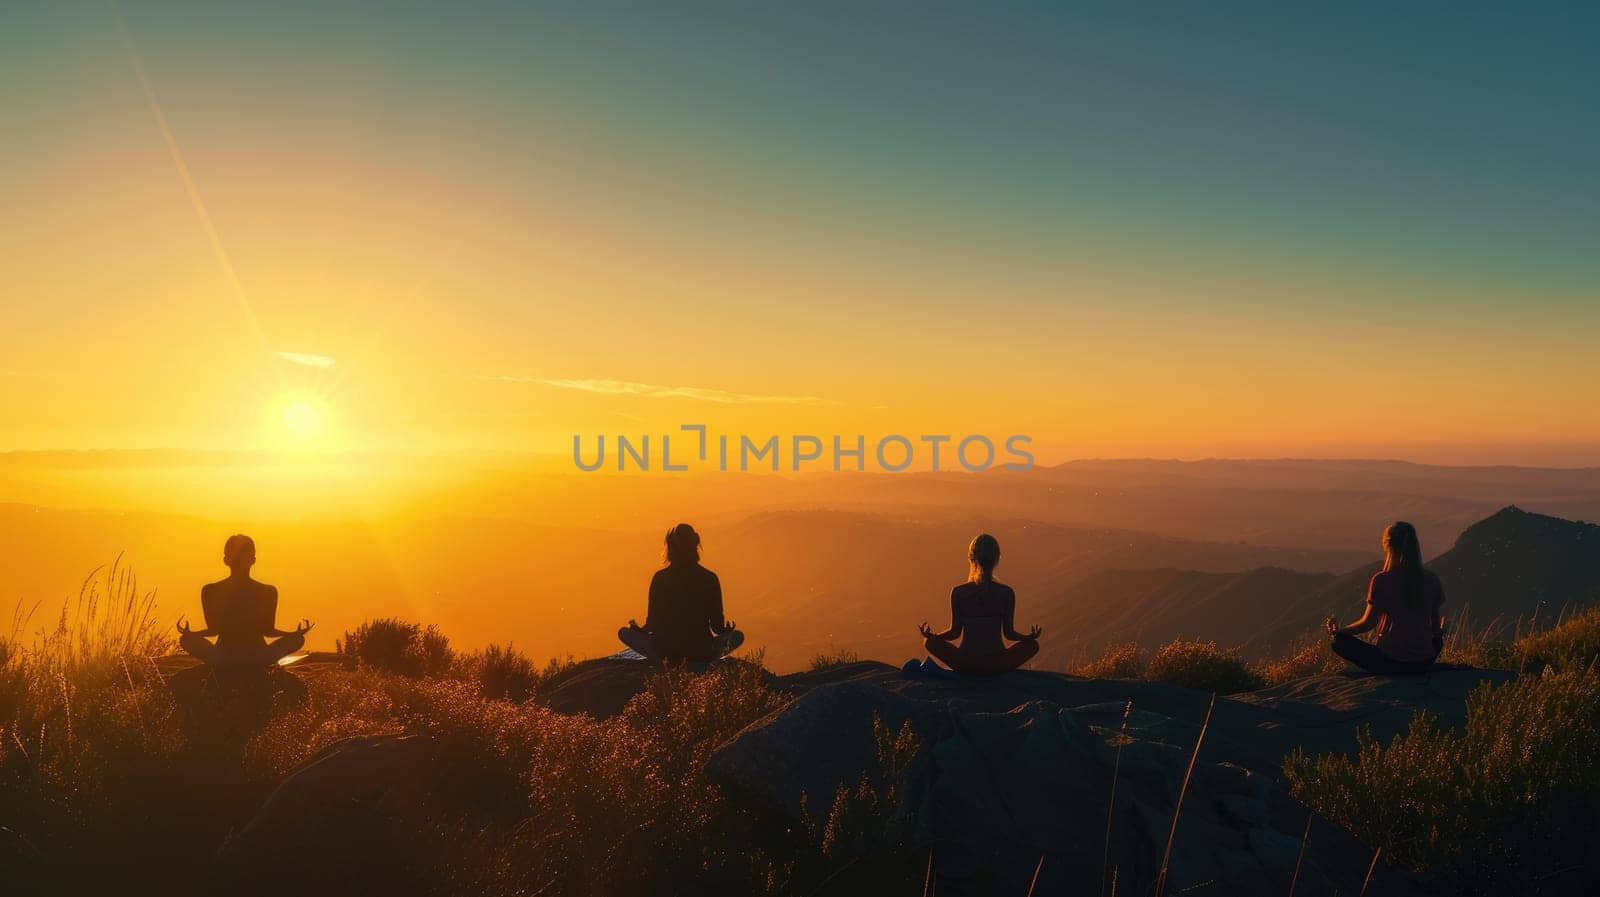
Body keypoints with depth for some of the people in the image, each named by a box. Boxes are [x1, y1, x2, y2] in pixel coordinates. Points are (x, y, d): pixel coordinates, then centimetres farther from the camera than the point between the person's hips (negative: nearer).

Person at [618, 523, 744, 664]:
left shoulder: (660, 578, -6)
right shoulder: (710, 579, -5)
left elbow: (653, 624, -3)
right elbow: (717, 626, -1)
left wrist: (639, 629, 20)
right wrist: (725, 632, 23)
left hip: (666, 651, -1)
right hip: (701, 653, 1)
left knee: (624, 632, 23)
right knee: (738, 636, 28)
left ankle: (668, 662, 9)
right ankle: (701, 663, 8)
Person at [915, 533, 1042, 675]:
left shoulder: (958, 593, -8)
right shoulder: (1007, 593, -7)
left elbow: (955, 632, -2)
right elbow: (1009, 633, -2)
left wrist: (931, 635, 7)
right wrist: (1031, 637, 9)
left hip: (965, 665, 1)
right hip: (997, 667, 0)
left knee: (929, 642, 23)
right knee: (1032, 645, 24)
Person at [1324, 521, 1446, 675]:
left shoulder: (1381, 580, -12)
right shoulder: (1431, 579, -1)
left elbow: (1368, 623, -8)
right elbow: (1435, 626, 7)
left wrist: (1338, 631, 8)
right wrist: (1439, 632, 32)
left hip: (1391, 662, -5)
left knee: (1339, 640, 7)